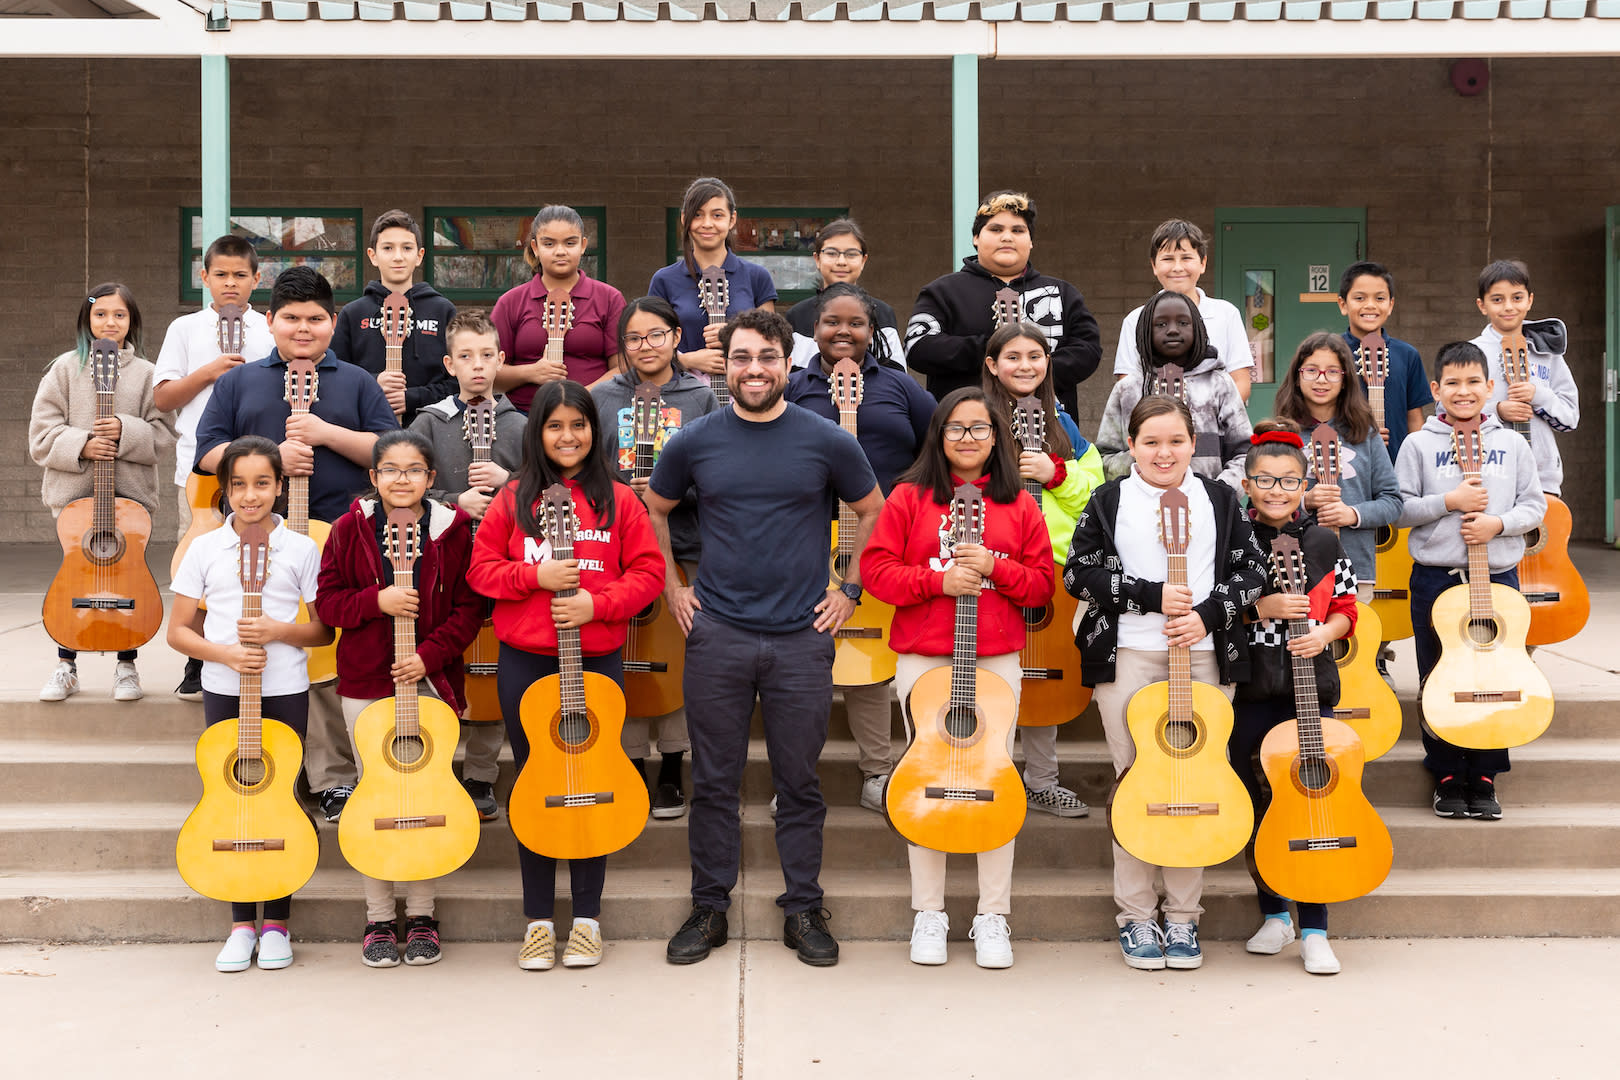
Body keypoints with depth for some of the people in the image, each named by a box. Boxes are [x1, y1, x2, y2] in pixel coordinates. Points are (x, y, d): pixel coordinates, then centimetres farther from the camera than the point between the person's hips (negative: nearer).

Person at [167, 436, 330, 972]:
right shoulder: (205, 549, 2)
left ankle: (276, 924, 14)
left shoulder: (301, 549, 0)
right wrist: (226, 653, -13)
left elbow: (325, 629, 2)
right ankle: (242, 924, 16)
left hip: (284, 690, -1)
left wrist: (278, 631, -15)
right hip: (223, 690, 1)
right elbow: (178, 631, 4)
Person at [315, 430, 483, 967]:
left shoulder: (452, 530, -2)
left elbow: (468, 608, -1)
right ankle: (378, 919, 16)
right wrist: (378, 601, -16)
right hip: (365, 682, 0)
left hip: (430, 679, 0)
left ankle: (421, 915, 18)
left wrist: (430, 654, -13)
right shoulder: (351, 528, 0)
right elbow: (327, 601, 1)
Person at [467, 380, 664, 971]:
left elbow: (647, 572, 1)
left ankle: (587, 917, 17)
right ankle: (538, 919, 17)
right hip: (525, 662, 1)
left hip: (597, 659, 0)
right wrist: (536, 575, -12)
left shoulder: (618, 500, 3)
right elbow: (481, 569, 4)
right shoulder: (514, 498, 5)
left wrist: (597, 603, -13)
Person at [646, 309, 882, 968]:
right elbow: (651, 511, 17)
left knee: (799, 783, 7)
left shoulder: (827, 442, -1)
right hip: (716, 635, 1)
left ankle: (804, 911, 20)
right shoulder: (694, 442, 2)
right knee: (713, 782, 7)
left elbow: (875, 513, 12)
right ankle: (709, 909, 20)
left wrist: (850, 590, 6)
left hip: (803, 638, -1)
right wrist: (670, 587, 9)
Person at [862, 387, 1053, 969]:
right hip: (923, 659, -1)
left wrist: (994, 567, -10)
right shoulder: (910, 497, 4)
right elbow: (876, 570, -1)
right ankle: (929, 914, 14)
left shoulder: (1018, 505, 9)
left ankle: (993, 918, 11)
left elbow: (1042, 583, 7)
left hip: (998, 659, 1)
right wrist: (940, 581, -13)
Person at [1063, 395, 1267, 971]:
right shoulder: (1109, 501, 5)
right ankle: (1136, 917, 12)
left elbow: (1251, 570, 6)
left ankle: (1183, 916, 16)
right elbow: (1078, 573, -2)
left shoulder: (1220, 500, 10)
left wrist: (1208, 613, -11)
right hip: (1128, 658, -1)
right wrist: (1151, 596, -12)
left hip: (1205, 656, 2)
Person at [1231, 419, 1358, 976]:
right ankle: (1273, 913, 25)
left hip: (1312, 689, 0)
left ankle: (1313, 930, 8)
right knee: (1251, 807, 7)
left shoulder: (1323, 543, 4)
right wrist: (1259, 610, -16)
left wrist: (1323, 633, -10)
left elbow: (1346, 611, 10)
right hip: (1248, 693, 0)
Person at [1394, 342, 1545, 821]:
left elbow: (1535, 506, 6)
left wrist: (1498, 522, -11)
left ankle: (1484, 779, 16)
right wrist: (1449, 502, -13)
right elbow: (1398, 509, -2)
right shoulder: (1419, 445, 2)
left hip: (1499, 575, 1)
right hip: (1435, 578, -1)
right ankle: (1448, 779, 15)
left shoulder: (1512, 444, 7)